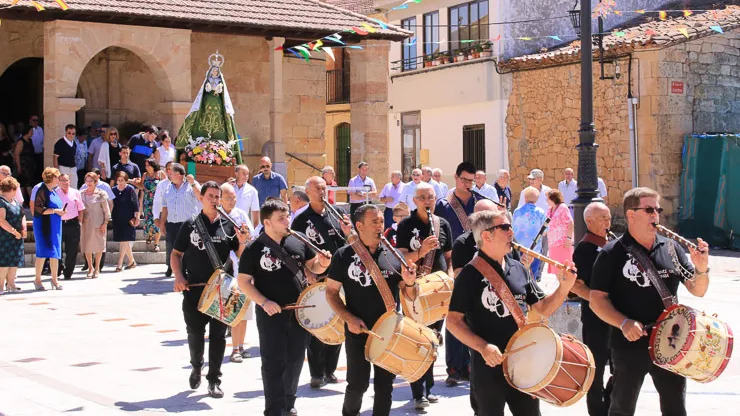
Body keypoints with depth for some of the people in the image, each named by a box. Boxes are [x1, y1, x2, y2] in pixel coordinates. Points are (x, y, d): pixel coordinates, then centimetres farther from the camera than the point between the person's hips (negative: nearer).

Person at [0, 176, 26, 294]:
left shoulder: (16, 202, 15)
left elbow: (22, 215, 23)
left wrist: (24, 229, 5)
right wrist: (14, 232, -19)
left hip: (17, 236, 9)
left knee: (16, 259, 9)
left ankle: (10, 284, 17)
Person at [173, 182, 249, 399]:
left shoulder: (228, 224, 4)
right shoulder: (190, 224, 3)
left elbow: (241, 255, 7)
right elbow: (176, 253, 7)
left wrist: (242, 242, -14)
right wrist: (178, 276, -7)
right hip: (194, 289, 0)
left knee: (218, 335, 3)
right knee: (195, 334, 10)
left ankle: (214, 379, 12)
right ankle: (196, 367, 36)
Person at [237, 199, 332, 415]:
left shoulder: (298, 241, 2)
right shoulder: (254, 249, -9)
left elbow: (312, 267, 12)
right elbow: (244, 281, -8)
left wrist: (322, 263, -11)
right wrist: (264, 302, -19)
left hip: (299, 311, 4)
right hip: (271, 314, -4)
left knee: (295, 360, 14)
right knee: (273, 362, -1)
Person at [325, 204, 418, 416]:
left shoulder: (392, 256, 3)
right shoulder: (344, 255, -5)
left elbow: (409, 296, 8)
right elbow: (331, 291, -1)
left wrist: (409, 283, -15)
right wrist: (349, 318, -14)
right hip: (358, 332, -2)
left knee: (385, 385, 10)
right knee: (358, 384, 3)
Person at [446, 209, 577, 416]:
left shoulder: (519, 269, 6)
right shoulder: (470, 274, -11)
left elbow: (543, 308, 10)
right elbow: (453, 320, -12)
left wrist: (564, 286, -7)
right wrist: (482, 347, -24)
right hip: (489, 365, -5)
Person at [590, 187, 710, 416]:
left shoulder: (671, 248, 3)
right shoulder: (612, 253, -8)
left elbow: (698, 291, 6)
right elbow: (597, 299, -8)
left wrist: (701, 268, -15)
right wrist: (624, 323, -23)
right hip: (630, 345, -3)